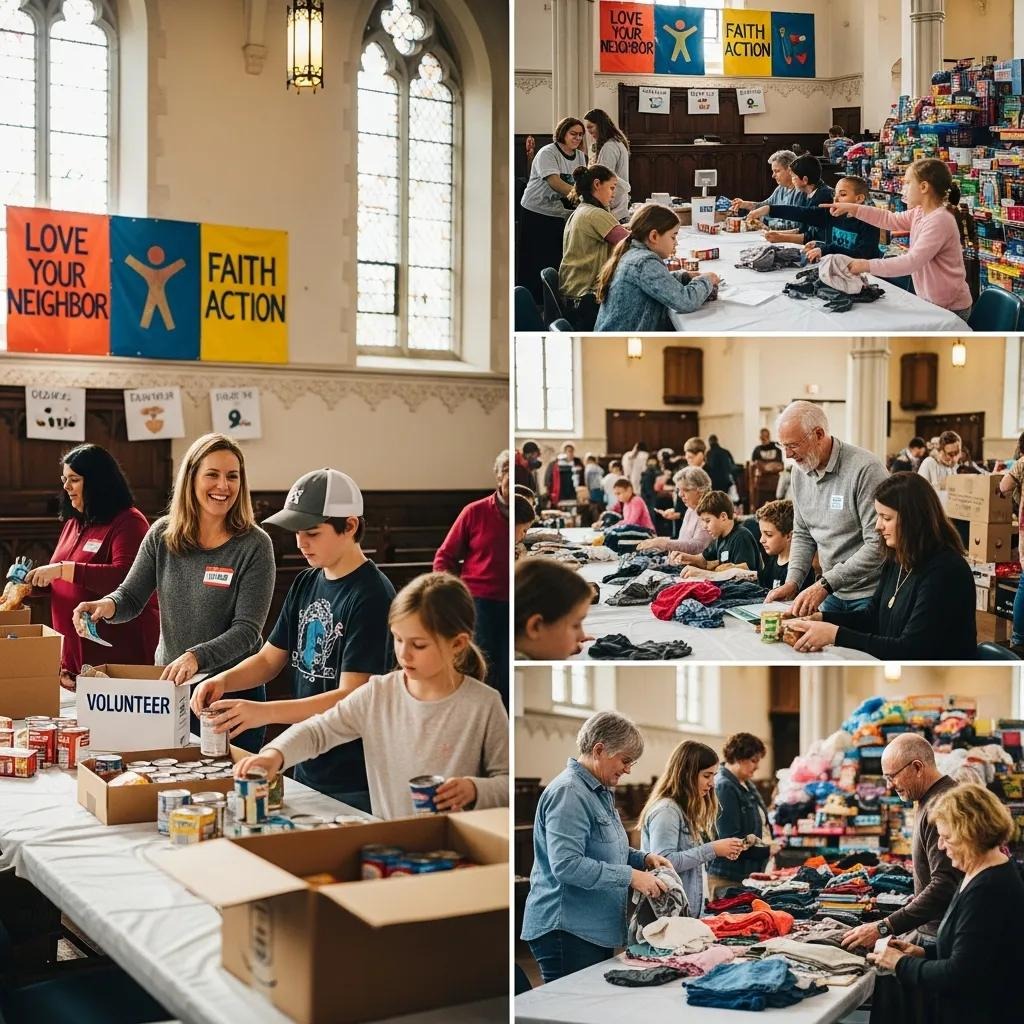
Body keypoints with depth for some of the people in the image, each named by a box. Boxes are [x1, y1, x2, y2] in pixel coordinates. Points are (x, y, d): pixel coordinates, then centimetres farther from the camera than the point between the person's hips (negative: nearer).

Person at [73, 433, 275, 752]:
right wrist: (108, 605, -20)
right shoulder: (162, 535, 0)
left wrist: (197, 657, -32)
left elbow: (247, 630, -17)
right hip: (168, 683, 4)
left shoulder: (254, 545, -12)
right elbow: (131, 598, 4)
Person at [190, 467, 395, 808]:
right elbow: (270, 658, 11)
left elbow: (352, 697, -23)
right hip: (306, 768, 7)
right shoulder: (305, 583, 6)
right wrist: (223, 681, -9)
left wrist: (265, 712, -31)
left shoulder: (372, 596, -18)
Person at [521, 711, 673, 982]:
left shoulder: (599, 792, 15)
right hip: (566, 930, -10)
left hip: (596, 929, 10)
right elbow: (566, 865, -25)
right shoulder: (568, 792, -17)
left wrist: (643, 858, 8)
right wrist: (630, 877, -22)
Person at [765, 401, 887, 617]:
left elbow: (877, 545, -24)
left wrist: (825, 584, -28)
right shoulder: (799, 471, 3)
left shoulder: (865, 469, -21)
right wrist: (792, 582, -3)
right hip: (832, 593, 6)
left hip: (870, 594, -6)